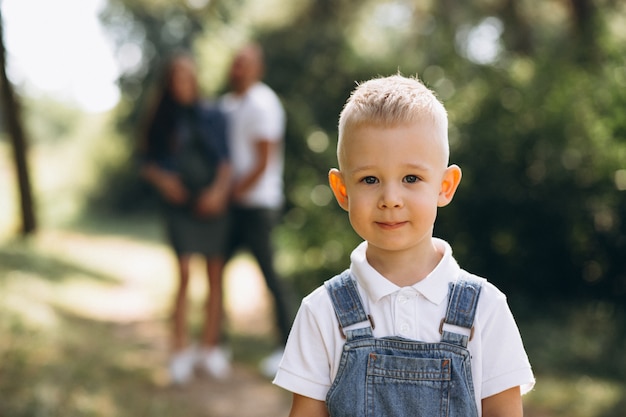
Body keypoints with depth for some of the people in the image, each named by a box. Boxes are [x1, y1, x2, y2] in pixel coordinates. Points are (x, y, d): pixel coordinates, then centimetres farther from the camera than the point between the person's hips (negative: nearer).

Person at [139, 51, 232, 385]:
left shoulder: (212, 116, 5)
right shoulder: (161, 121, 6)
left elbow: (226, 160, 2)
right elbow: (147, 163, 8)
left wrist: (219, 191, -14)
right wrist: (162, 179, -12)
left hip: (212, 205, 1)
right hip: (179, 205, -1)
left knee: (215, 276, 2)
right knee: (183, 275, -10)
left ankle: (210, 347, 14)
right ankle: (181, 351, -2)